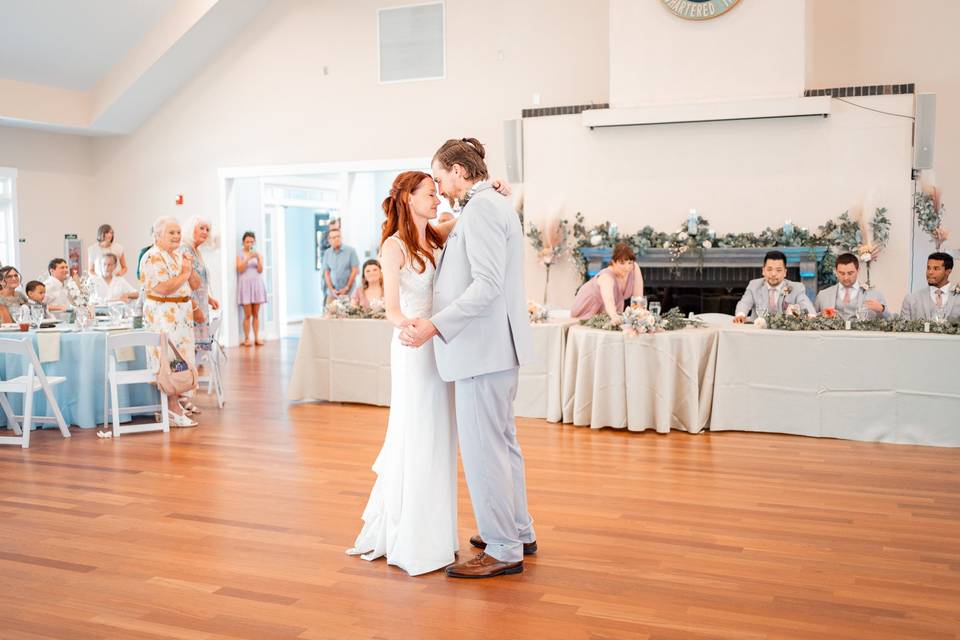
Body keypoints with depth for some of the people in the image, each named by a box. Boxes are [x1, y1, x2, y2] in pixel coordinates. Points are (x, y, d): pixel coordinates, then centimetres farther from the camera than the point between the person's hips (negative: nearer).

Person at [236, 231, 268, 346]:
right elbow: (240, 269, -10)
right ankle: (246, 339, -1)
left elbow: (260, 270, 2)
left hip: (257, 284, 3)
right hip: (245, 284, -3)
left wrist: (258, 259, -13)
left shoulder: (258, 254, 11)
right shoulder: (240, 254, 2)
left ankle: (257, 338, 6)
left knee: (256, 314, 3)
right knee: (248, 314, -5)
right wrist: (248, 258, -18)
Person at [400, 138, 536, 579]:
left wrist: (436, 324, -27)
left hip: (483, 349, -11)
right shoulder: (495, 205, 18)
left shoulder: (480, 210, -15)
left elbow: (487, 284, -23)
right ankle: (519, 532, 31)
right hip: (497, 347, 11)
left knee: (483, 450, -3)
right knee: (502, 443, 18)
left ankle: (503, 550, 7)